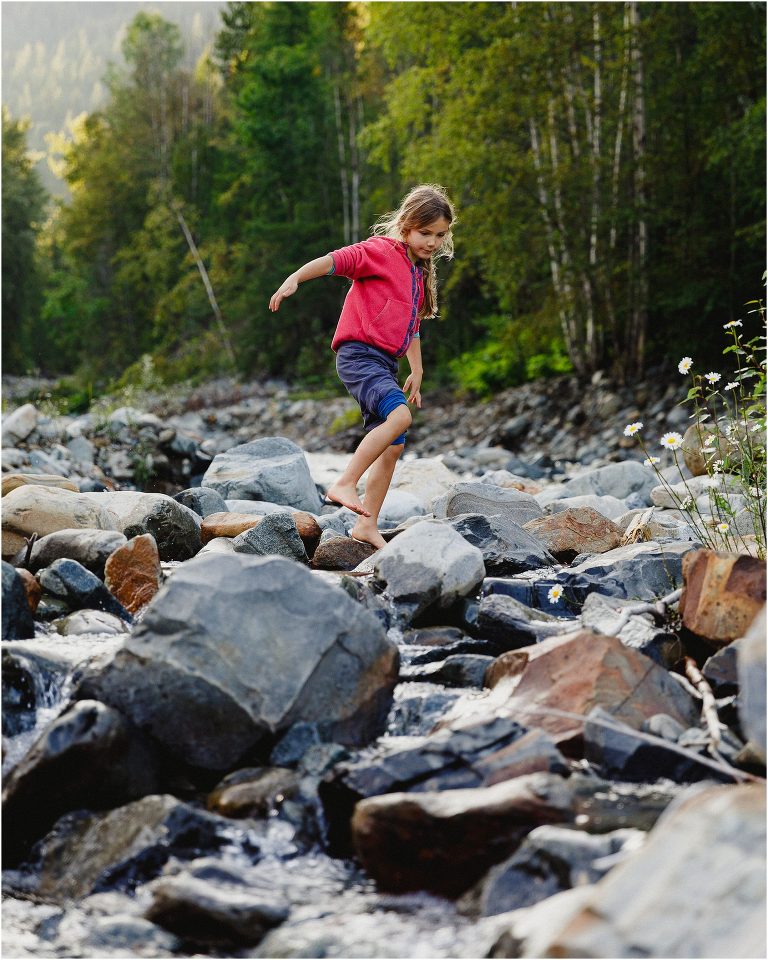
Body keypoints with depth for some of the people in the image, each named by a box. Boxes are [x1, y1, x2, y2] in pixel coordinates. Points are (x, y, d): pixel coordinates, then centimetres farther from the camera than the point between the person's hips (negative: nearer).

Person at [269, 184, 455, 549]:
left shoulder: (420, 273, 21)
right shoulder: (381, 251, -4)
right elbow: (335, 260, -17)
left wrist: (417, 372, 28)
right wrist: (295, 277, -31)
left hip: (383, 364, 9)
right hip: (359, 353, -9)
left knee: (393, 447, 6)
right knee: (399, 415, -30)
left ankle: (367, 525, 14)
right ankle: (344, 484, -26)